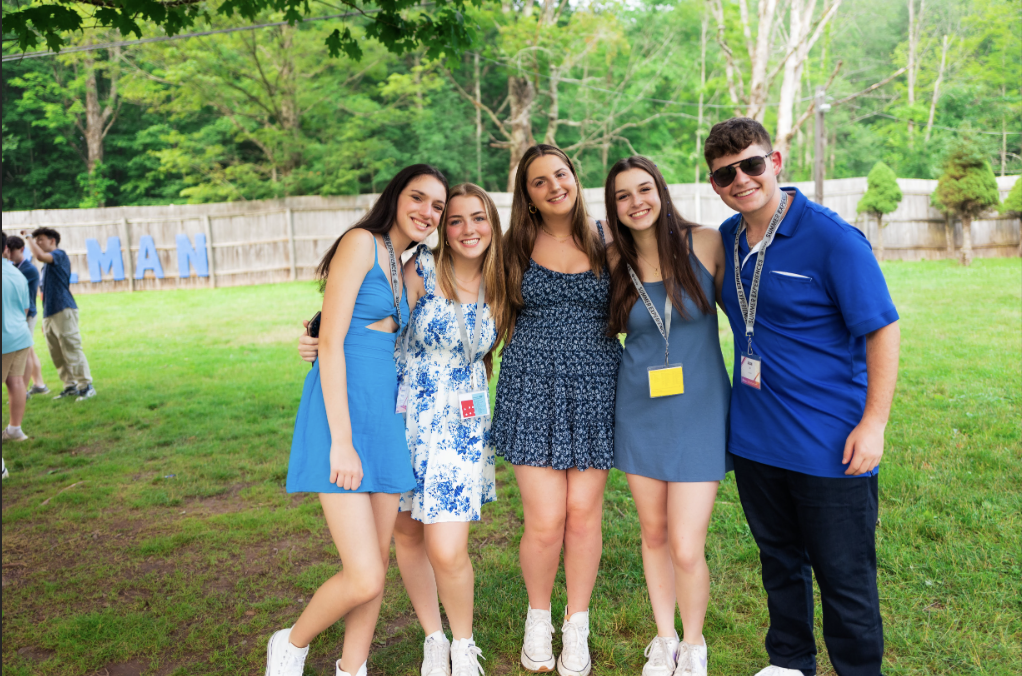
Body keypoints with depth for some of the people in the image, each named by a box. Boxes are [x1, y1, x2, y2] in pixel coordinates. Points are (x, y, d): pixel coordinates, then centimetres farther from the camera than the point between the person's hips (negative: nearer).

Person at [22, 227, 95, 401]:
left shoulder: (60, 255, -2)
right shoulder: (47, 266, 22)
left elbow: (40, 256, -25)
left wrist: (28, 236, -9)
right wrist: (45, 320, 20)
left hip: (63, 312, -9)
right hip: (49, 315, 9)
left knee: (72, 351, -9)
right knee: (57, 355, 9)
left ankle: (86, 386, -5)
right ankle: (70, 386, 15)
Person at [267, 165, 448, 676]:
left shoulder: (402, 269, 19)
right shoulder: (361, 242, -6)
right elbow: (331, 341, -13)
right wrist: (341, 440, -18)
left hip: (386, 416, 8)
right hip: (341, 411, -8)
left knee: (380, 562, 12)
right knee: (364, 578, -9)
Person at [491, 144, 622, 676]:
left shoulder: (606, 240, 6)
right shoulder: (517, 246, 6)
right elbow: (506, 320, 15)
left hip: (594, 389, 1)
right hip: (533, 388, 0)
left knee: (583, 513, 4)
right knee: (545, 521, -4)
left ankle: (577, 626, 26)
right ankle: (538, 619, 24)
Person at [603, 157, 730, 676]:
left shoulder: (706, 244, -8)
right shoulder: (615, 263, 0)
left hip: (698, 412, -3)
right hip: (639, 413, 3)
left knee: (686, 549, -5)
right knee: (654, 535, 15)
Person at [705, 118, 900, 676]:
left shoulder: (832, 238, -14)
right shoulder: (726, 238, 3)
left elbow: (882, 329, -12)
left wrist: (874, 422, -16)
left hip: (831, 446, -5)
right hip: (754, 438, 6)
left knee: (844, 578, 7)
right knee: (779, 563, 21)